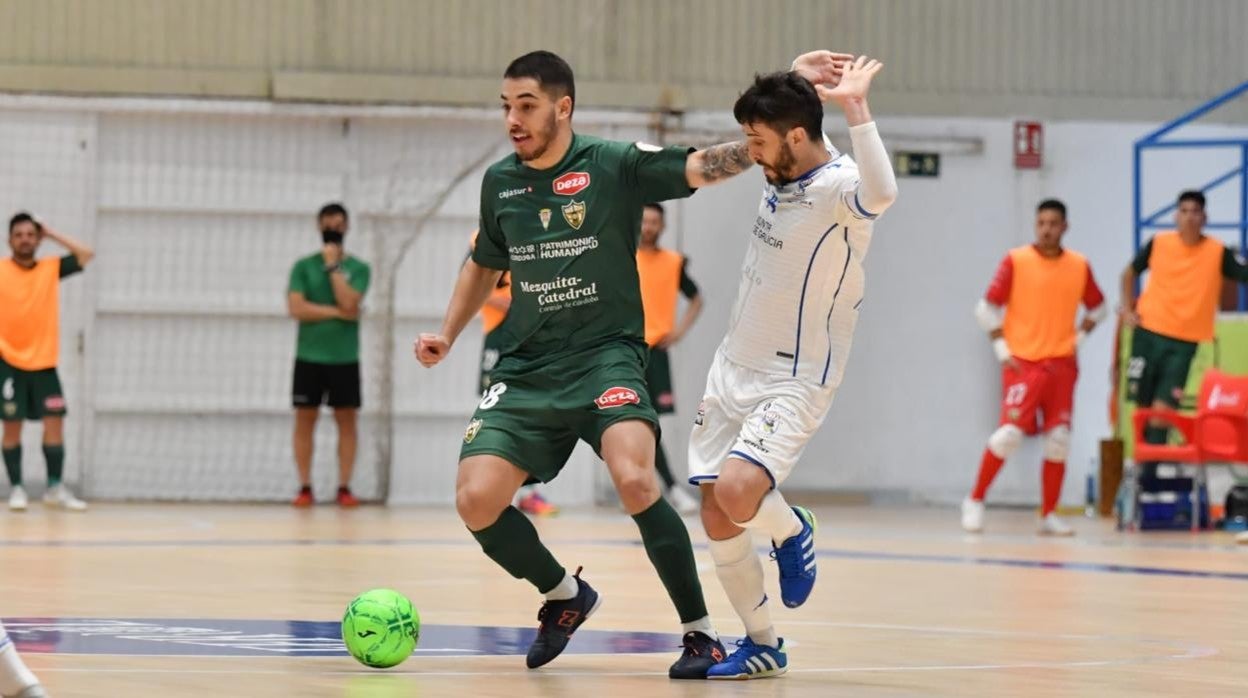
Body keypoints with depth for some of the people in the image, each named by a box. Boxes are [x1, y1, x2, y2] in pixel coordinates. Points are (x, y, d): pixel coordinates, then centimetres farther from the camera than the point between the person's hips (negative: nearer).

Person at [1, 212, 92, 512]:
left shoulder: (51, 268, 4)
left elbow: (86, 255, -4)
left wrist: (51, 233, -2)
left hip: (44, 362, 2)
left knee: (55, 422, -1)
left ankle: (56, 487, 7)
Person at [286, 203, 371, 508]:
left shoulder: (358, 268, 4)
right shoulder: (303, 266, 4)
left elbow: (349, 303, -12)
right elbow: (296, 308, -8)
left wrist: (333, 266, -10)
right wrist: (337, 313, -11)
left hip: (345, 357, 0)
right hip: (309, 356, 0)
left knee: (347, 420, 0)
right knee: (305, 420, 0)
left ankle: (344, 488, 3)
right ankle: (305, 488, 4)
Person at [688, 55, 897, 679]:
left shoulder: (837, 187, -22)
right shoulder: (784, 170, 1)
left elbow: (880, 194, -49)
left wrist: (855, 109, -51)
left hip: (793, 383, -8)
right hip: (733, 368, 8)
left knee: (736, 490, -29)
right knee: (717, 518, 4)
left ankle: (791, 532, 6)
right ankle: (762, 645, 19)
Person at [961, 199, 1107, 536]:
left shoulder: (1079, 266, 5)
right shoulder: (1016, 261, -5)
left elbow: (1097, 307, 19)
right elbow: (987, 308, -2)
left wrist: (1078, 338, 5)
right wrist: (1002, 350, -7)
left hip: (1061, 365, 4)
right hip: (1023, 362, -4)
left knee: (1059, 439, 0)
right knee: (1010, 433, -14)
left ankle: (1049, 516, 8)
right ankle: (975, 501, 1)